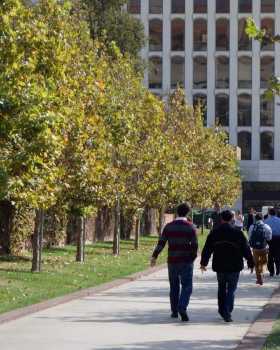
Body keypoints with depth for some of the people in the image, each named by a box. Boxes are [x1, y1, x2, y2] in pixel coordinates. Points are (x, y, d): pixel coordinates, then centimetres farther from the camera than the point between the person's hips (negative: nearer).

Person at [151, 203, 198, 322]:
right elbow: (194, 245, -8)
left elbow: (161, 243, -4)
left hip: (172, 261, 3)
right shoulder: (190, 227, -5)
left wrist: (154, 256, -2)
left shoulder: (169, 226, 2)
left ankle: (174, 311, 18)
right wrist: (193, 257, 7)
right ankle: (182, 308, -21)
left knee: (174, 286, 14)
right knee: (187, 286, -1)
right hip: (186, 261, -3)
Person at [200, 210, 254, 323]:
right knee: (231, 290, 2)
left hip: (219, 267, 2)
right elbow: (246, 250, -2)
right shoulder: (238, 233, -6)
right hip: (234, 267, -2)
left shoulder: (214, 233, 0)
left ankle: (222, 310, 27)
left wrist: (203, 263, 17)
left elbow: (207, 249, 5)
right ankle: (227, 313, -10)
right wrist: (251, 263, 8)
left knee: (221, 289, 21)